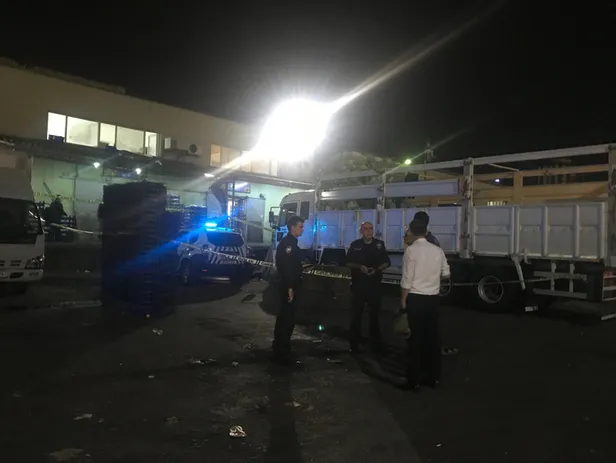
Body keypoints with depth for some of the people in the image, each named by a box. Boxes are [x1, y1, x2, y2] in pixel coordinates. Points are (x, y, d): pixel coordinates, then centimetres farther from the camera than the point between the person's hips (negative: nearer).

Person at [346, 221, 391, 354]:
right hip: (358, 284, -1)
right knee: (356, 313, 4)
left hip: (374, 284, 1)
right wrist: (360, 267, -14)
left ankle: (376, 341, 22)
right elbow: (349, 263, 3)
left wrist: (377, 269, -12)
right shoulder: (355, 245, 1)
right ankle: (354, 341, 14)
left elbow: (387, 262, 6)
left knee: (375, 313, 10)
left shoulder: (379, 244, 3)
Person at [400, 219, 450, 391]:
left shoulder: (411, 250, -11)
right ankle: (434, 377, 24)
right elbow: (446, 273, 14)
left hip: (416, 298, -4)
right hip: (433, 298, 5)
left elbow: (407, 279, -12)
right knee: (433, 336, 14)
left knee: (416, 337, 3)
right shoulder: (437, 250, 4)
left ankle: (414, 380, 10)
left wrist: (403, 300, -2)